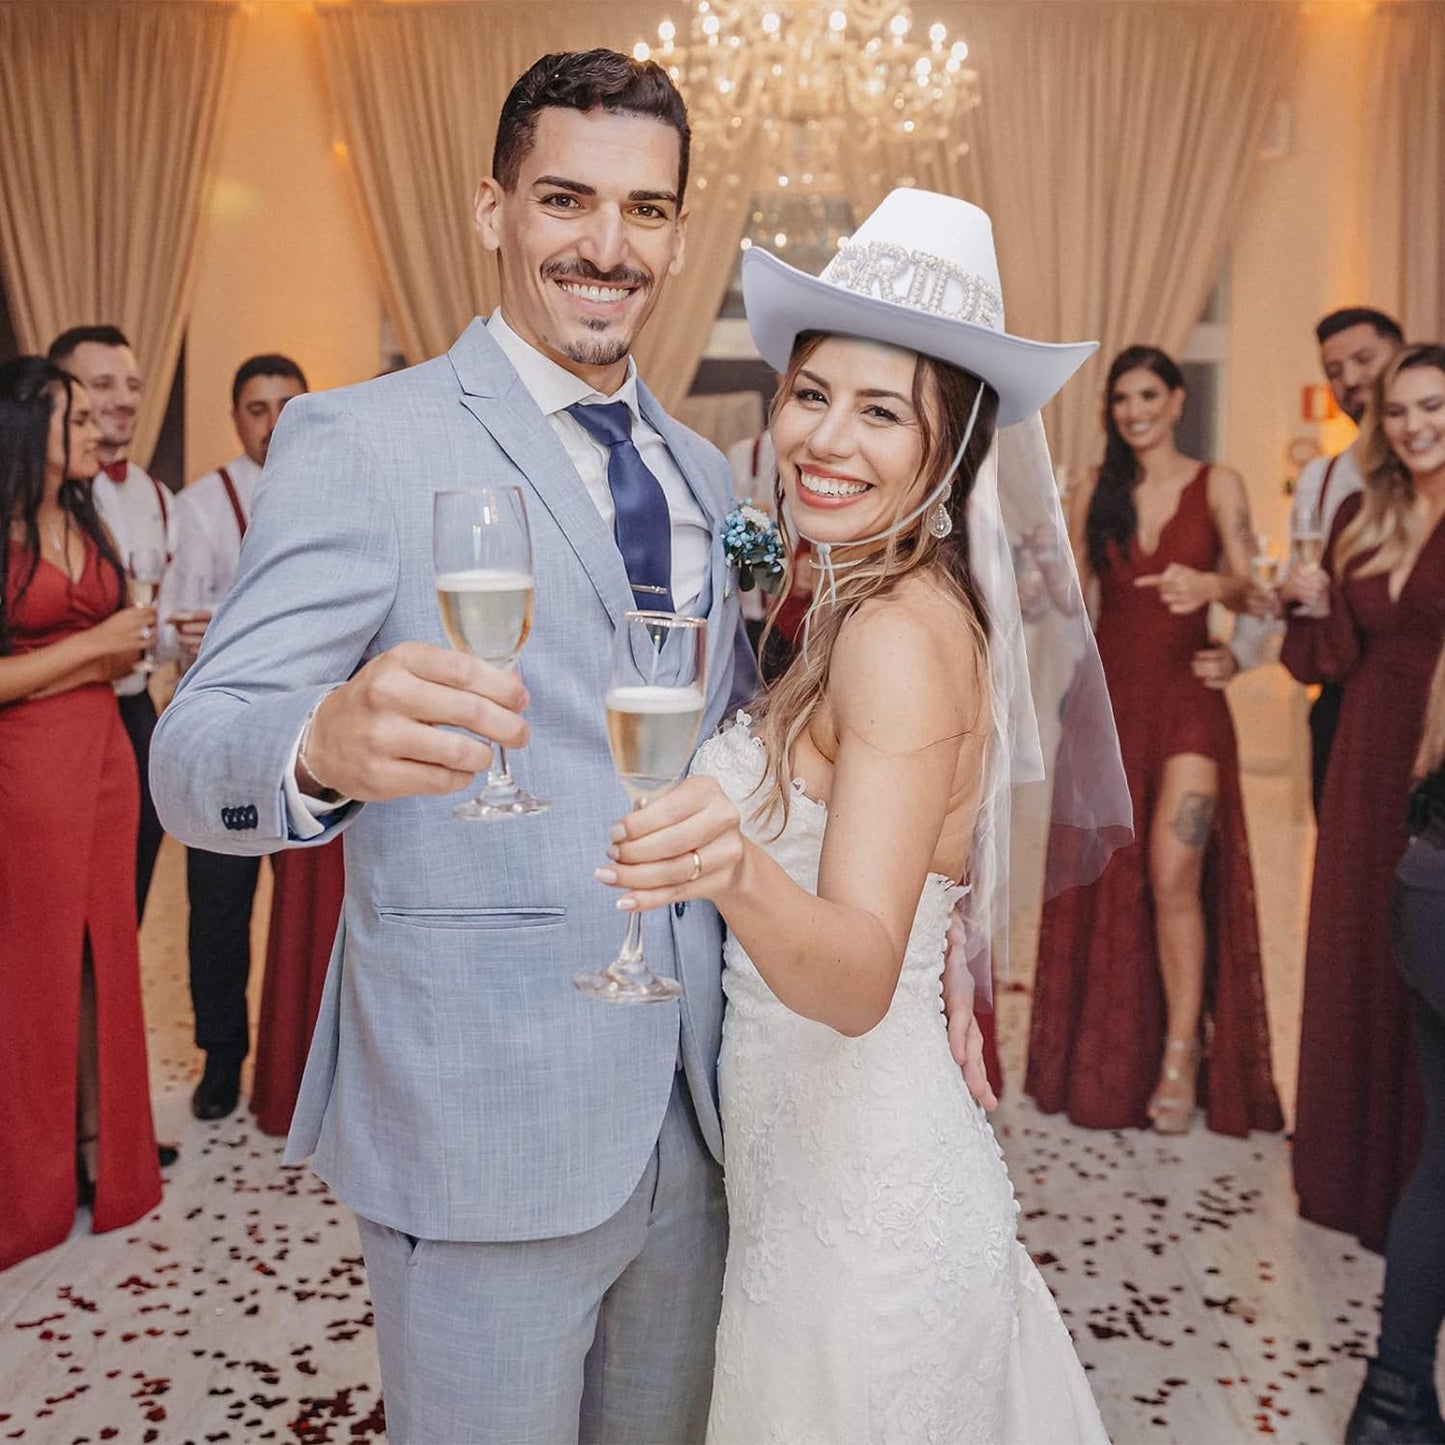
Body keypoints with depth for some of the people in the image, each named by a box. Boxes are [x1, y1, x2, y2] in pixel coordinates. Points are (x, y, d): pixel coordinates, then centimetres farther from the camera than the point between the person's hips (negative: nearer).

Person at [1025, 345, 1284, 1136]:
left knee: (1173, 875, -13)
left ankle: (1182, 1053, 2)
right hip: (1109, 693, 3)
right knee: (1107, 878, 5)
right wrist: (1043, 572, -10)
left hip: (1186, 696, -2)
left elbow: (1246, 587, -7)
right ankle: (1109, 1054, 20)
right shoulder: (1094, 490, 9)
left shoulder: (1216, 485, 3)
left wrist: (1210, 584, -27)